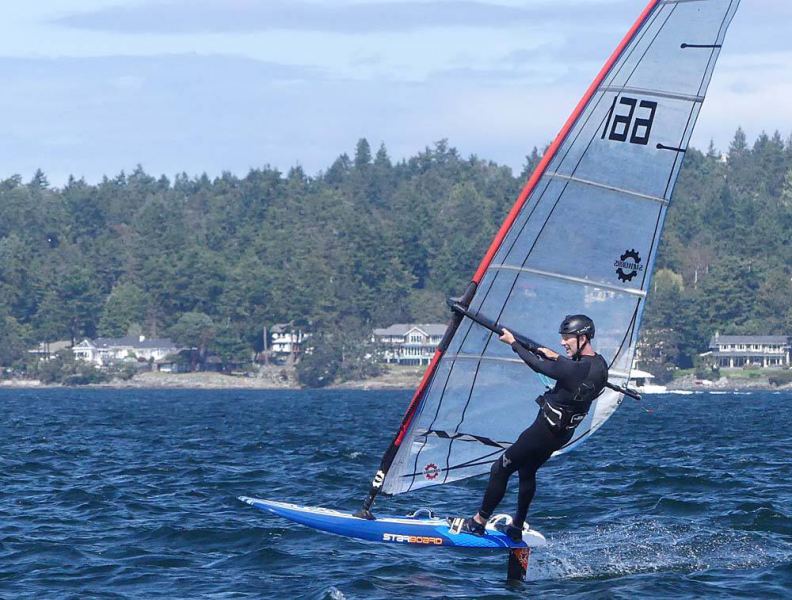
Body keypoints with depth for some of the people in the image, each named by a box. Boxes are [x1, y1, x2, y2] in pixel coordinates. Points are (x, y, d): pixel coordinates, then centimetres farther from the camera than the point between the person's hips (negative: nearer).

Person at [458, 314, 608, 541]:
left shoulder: (579, 369, -29)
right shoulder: (599, 364, -2)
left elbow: (538, 365, -19)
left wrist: (513, 343, -7)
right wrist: (557, 358, 21)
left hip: (543, 431, -9)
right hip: (561, 434, 9)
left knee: (500, 469, 4)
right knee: (527, 471, 26)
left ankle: (478, 522, 13)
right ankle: (516, 528, 34)